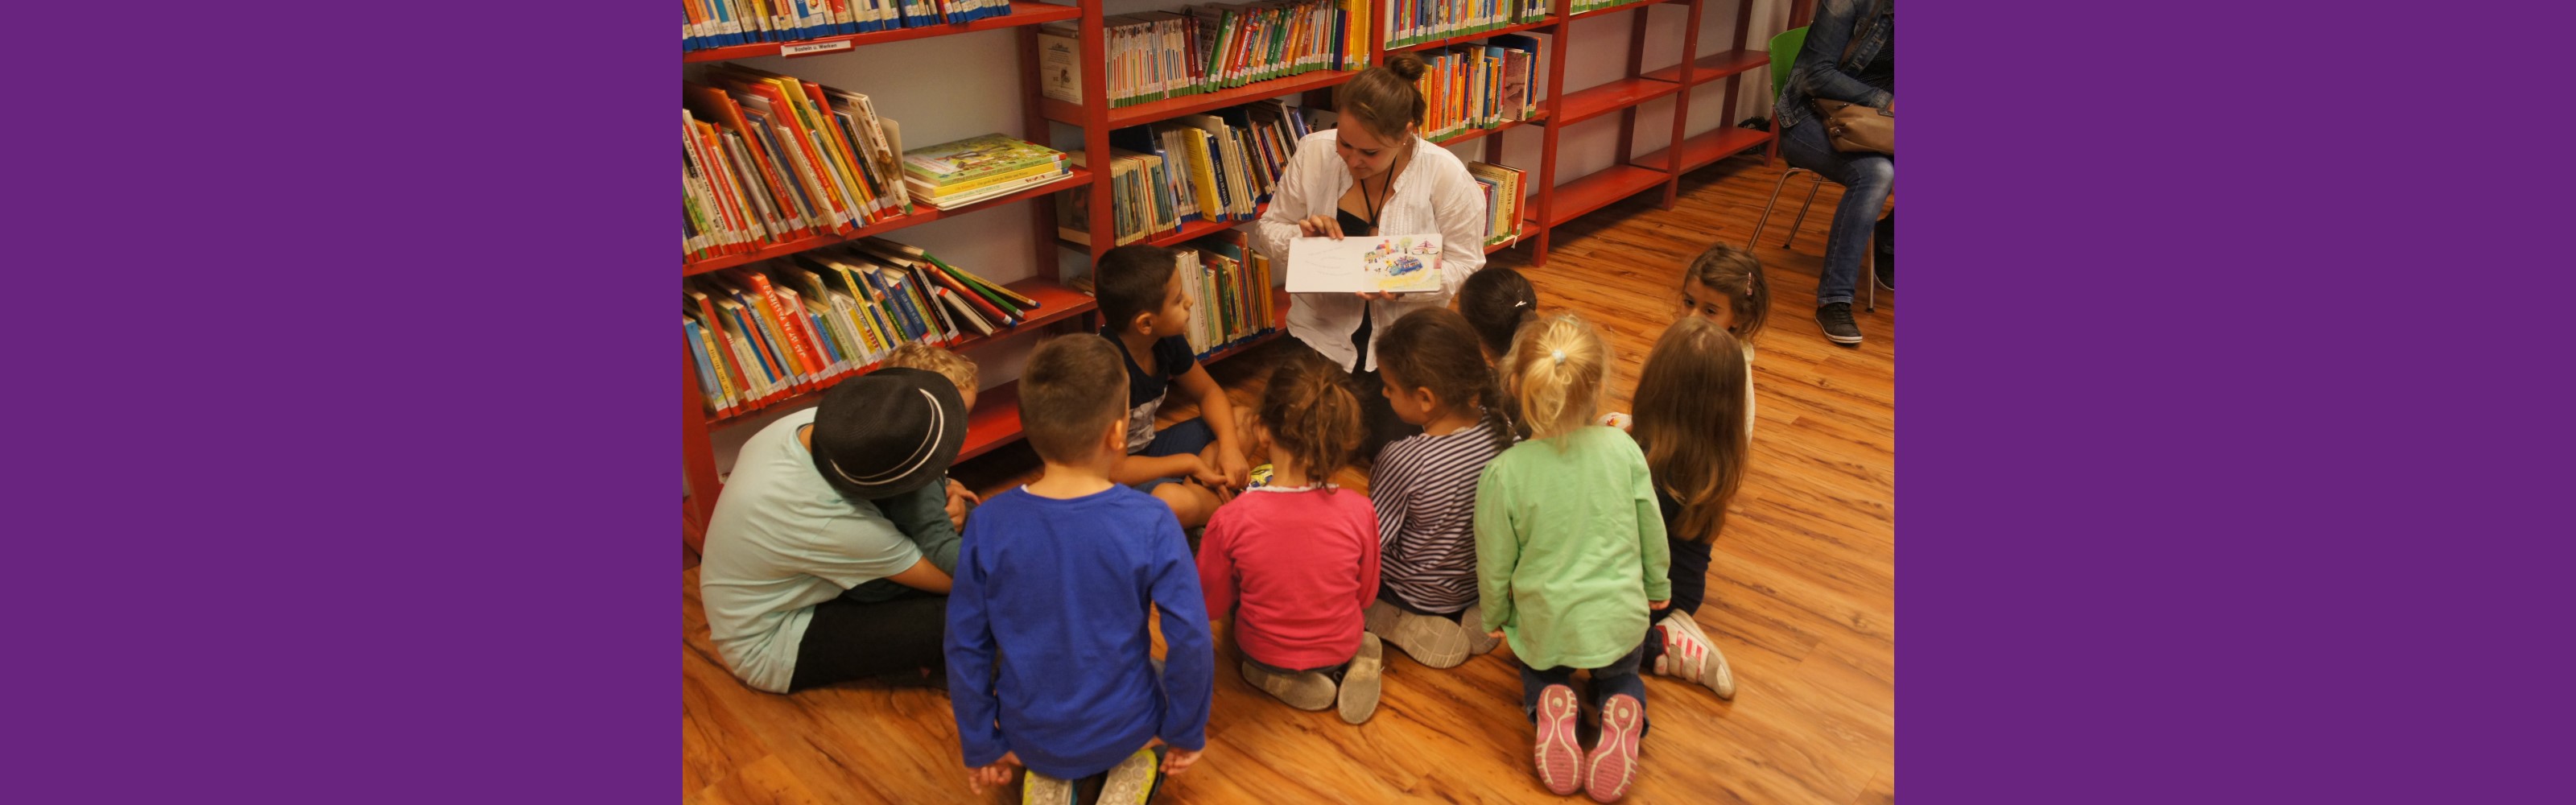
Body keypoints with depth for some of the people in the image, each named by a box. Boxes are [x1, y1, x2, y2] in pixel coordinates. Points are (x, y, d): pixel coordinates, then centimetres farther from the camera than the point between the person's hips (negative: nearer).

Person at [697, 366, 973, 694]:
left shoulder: (810, 422, -19)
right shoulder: (829, 524, -38)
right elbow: (948, 577, -25)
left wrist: (943, 494, -14)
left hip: (770, 595, 8)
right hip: (770, 644, -8)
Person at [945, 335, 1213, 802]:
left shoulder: (988, 525, -17)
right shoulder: (1150, 524, -23)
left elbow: (966, 646, -9)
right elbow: (1190, 640, -19)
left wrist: (981, 747, 5)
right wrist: (1186, 733, -2)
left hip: (1028, 738, 2)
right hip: (1122, 729, -1)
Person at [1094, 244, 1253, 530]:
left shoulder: (1167, 340, -8)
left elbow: (1208, 392, 9)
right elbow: (1109, 468, -29)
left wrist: (1229, 447, -11)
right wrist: (1189, 463, -20)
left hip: (1148, 450, 8)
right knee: (1172, 503, -39)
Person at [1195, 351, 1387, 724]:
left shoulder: (1231, 520, -28)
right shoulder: (1359, 511, -25)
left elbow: (1212, 606, -11)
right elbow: (1366, 596, -8)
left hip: (1264, 652, -1)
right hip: (1340, 648, 1)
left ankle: (1279, 680, 10)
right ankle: (1353, 666, 8)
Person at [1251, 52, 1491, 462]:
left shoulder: (1446, 175, -17)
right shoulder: (1312, 153, -11)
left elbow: (1465, 265, -13)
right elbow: (1268, 230, 0)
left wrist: (1404, 285, -31)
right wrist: (1301, 237, -24)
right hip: (1322, 332, 2)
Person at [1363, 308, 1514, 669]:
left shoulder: (1404, 462, -34)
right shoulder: (1500, 429, -18)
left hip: (1420, 595, -6)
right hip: (1484, 581, 6)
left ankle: (1422, 631, 0)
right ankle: (1468, 614, 11)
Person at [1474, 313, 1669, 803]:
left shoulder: (1503, 474, -20)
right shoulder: (1622, 448, -15)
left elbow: (1495, 563, -8)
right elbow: (1651, 529, 0)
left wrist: (1495, 617, 13)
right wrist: (1657, 588, 20)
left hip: (1545, 624, -1)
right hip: (1620, 619, 1)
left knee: (1539, 672, 33)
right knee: (1623, 675, 33)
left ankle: (1552, 710, 0)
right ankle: (1623, 716, 0)